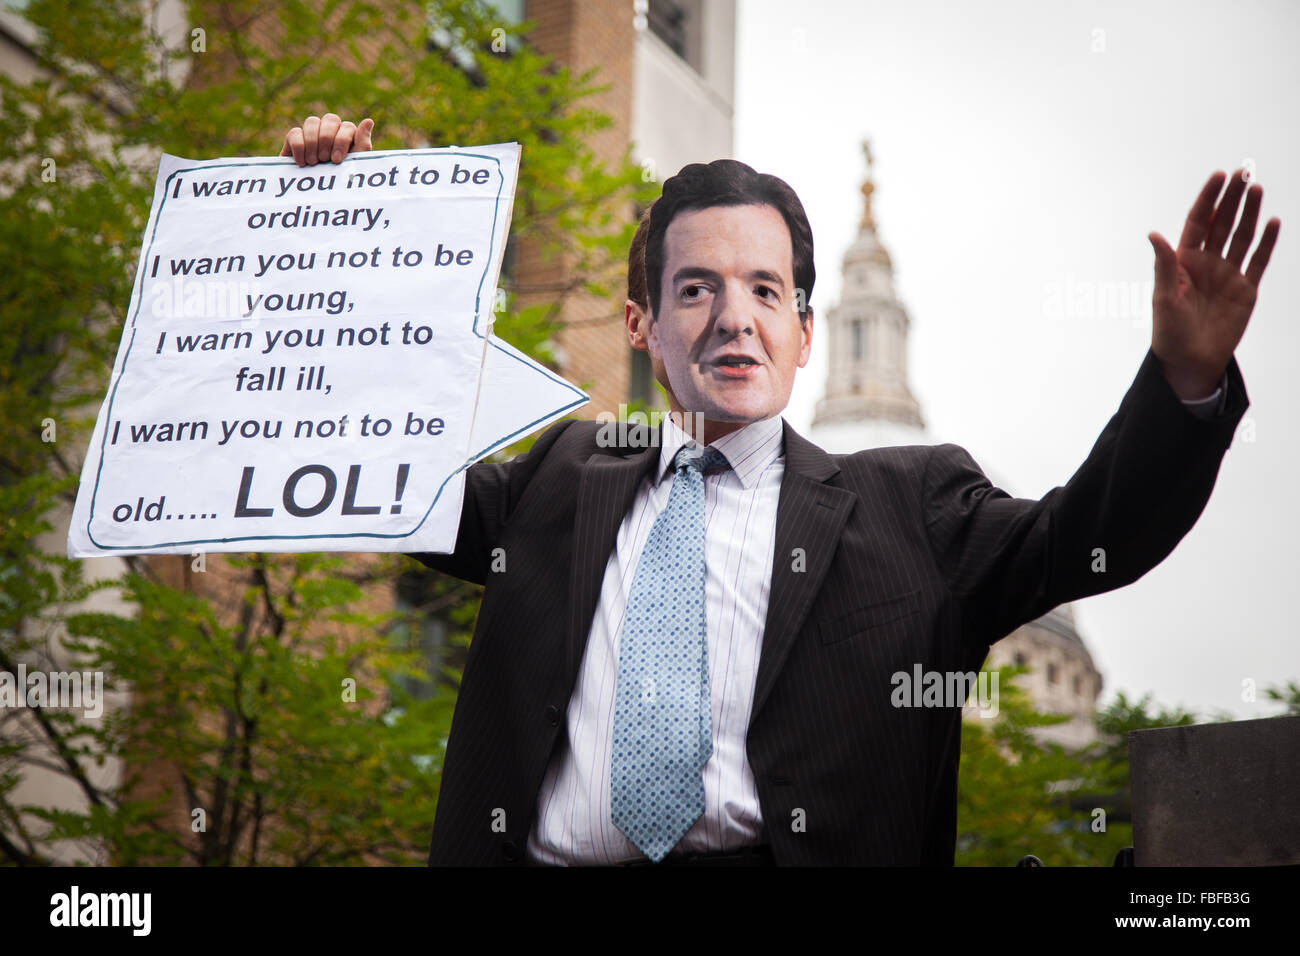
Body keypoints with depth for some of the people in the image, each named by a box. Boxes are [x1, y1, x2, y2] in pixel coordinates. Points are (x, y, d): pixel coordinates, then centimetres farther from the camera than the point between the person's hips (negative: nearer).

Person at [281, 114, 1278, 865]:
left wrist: (1187, 375, -12)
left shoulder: (909, 504, 13)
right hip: (549, 855, 2)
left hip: (777, 852, -1)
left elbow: (1085, 537, 4)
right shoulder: (562, 478, 20)